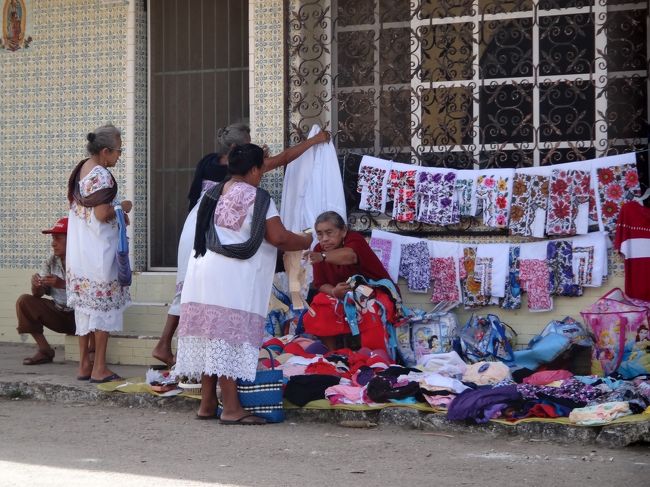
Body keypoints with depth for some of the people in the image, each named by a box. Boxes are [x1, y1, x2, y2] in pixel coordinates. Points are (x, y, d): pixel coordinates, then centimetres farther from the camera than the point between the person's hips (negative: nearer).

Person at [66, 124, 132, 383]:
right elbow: (102, 213, -23)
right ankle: (99, 367, 2)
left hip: (79, 250, 9)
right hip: (99, 250, -9)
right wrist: (123, 207, -5)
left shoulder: (80, 169, 11)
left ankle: (84, 364, 17)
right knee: (104, 304, -1)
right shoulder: (101, 175, -18)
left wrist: (116, 213, 13)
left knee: (86, 304, 12)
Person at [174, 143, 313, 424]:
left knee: (211, 337, 11)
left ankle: (207, 404, 16)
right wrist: (305, 242, 7)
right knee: (230, 338, -8)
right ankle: (231, 409, -7)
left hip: (204, 272, 8)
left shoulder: (214, 193, 16)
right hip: (232, 279, -8)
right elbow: (278, 237, -13)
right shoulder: (257, 197, -8)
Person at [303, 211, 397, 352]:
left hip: (374, 291, -5)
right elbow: (320, 284, -4)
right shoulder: (319, 250, -2)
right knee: (320, 313, -20)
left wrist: (323, 256, -66)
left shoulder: (354, 239, -21)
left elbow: (350, 256, -47)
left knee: (371, 317, -36)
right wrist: (334, 291, -29)